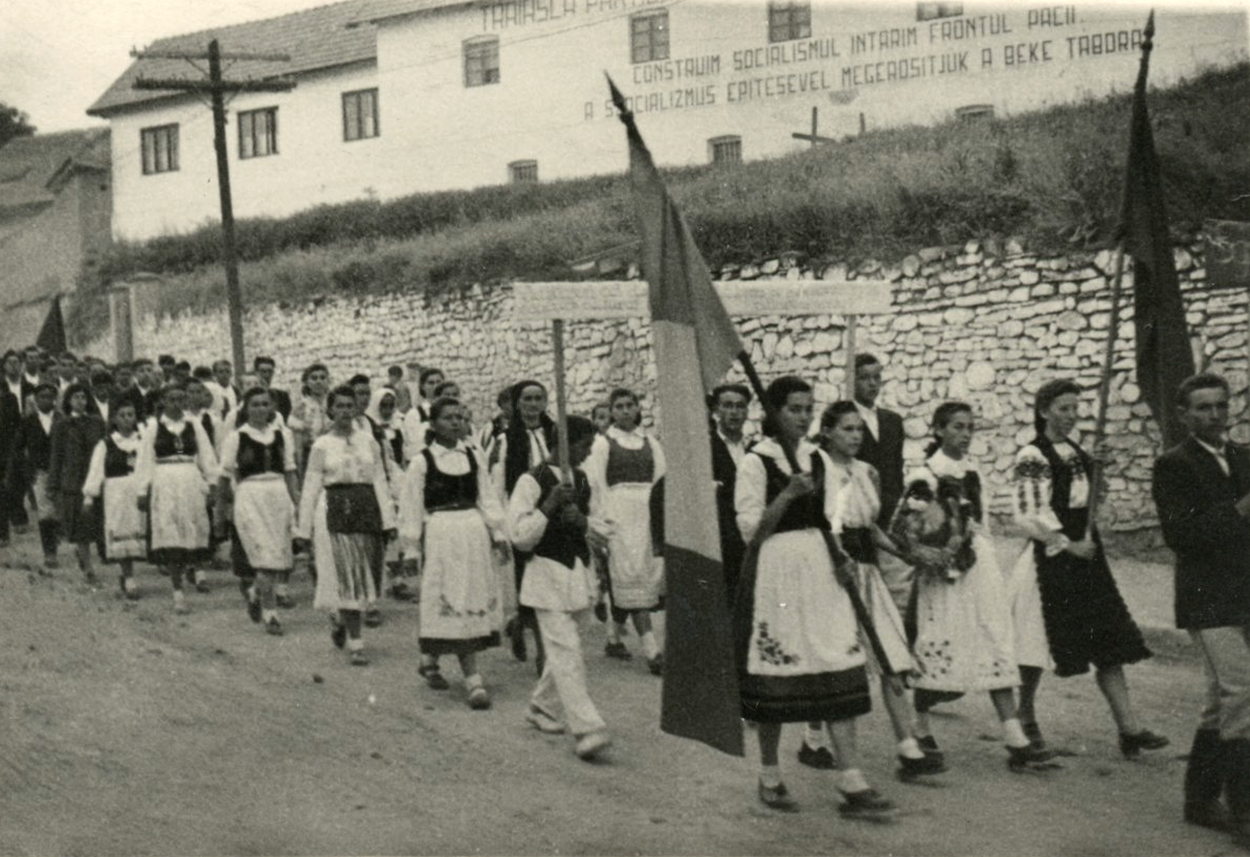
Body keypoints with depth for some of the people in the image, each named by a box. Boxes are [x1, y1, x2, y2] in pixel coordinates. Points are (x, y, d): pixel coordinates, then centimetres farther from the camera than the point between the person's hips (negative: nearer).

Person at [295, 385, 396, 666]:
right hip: (334, 513, -3)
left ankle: (340, 619, 36)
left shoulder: (368, 441, 8)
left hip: (367, 510, 3)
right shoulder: (322, 445, 3)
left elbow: (380, 481, 7)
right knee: (348, 578, -6)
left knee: (367, 575, 7)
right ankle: (355, 644, -1)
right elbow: (310, 487, 4)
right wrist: (304, 529, 3)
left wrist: (388, 521, 2)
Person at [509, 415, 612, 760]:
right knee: (566, 651, -12)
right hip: (547, 576, -7)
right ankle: (587, 729, -16)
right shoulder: (532, 482, -10)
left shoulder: (583, 481, 9)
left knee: (562, 649, 15)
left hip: (580, 573, 7)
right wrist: (550, 505, -22)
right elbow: (521, 537, -13)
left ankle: (542, 706, 35)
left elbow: (600, 529, 16)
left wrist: (582, 520, -6)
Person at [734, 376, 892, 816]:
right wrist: (787, 495, -18)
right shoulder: (755, 463, -5)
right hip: (775, 570, -5)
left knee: (840, 672, -2)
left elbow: (830, 519, 13)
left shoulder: (819, 460, 11)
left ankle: (851, 782, -2)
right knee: (775, 674, 2)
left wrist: (843, 558, -2)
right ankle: (770, 776, 19)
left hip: (820, 568, 5)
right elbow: (750, 530, -8)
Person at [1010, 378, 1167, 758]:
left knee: (1109, 644, 0)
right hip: (1049, 559, -7)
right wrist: (1069, 545, -14)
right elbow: (1029, 516, -16)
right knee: (1038, 643, 1)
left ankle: (1129, 729, -2)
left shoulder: (1078, 453, 14)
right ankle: (1025, 717, 22)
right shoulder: (1032, 457, -10)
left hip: (1085, 556, 7)